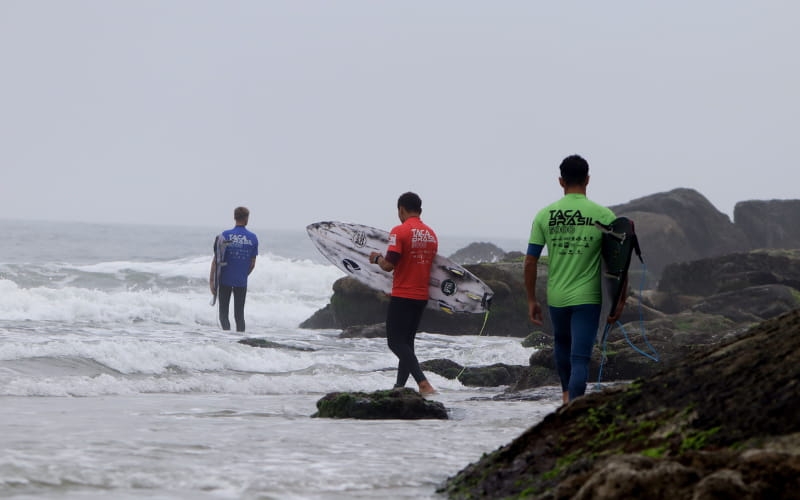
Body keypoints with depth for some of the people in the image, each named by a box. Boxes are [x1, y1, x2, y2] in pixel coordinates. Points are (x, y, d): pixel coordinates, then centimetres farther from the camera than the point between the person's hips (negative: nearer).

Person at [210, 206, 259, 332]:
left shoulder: (225, 236, -6)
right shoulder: (253, 238, 0)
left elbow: (216, 260, -8)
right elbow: (252, 264, 5)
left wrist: (211, 280, -4)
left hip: (225, 280, -2)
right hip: (241, 281, 2)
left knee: (223, 313, 4)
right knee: (239, 314, 11)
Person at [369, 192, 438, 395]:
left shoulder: (399, 231, -13)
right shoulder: (431, 234, 9)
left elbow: (389, 265, -19)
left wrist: (377, 258, 3)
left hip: (402, 296, -7)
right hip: (422, 296, 7)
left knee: (396, 342, -5)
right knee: (407, 342, 16)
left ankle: (423, 383, -20)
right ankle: (400, 387, 17)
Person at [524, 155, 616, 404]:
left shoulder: (545, 215, -3)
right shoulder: (603, 215, -7)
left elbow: (530, 262, -2)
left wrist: (531, 300, 8)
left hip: (556, 297, 3)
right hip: (587, 297, -3)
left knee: (562, 343, 28)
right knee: (581, 357, -3)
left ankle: (567, 392, 45)